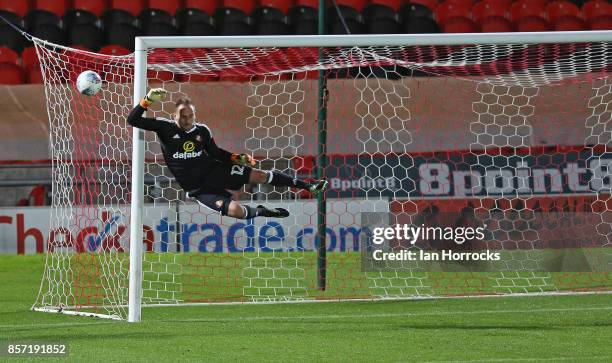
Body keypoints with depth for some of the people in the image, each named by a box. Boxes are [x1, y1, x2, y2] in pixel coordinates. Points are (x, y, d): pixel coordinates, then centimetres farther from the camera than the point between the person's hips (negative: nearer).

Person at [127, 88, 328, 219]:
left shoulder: (202, 130, 1)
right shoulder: (165, 127, -8)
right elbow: (133, 120, -12)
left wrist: (238, 158, 2)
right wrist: (147, 100, -26)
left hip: (213, 172, 3)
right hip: (198, 189, -3)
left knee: (257, 174, -12)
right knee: (235, 210, -28)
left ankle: (307, 186, -1)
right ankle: (259, 211, 5)